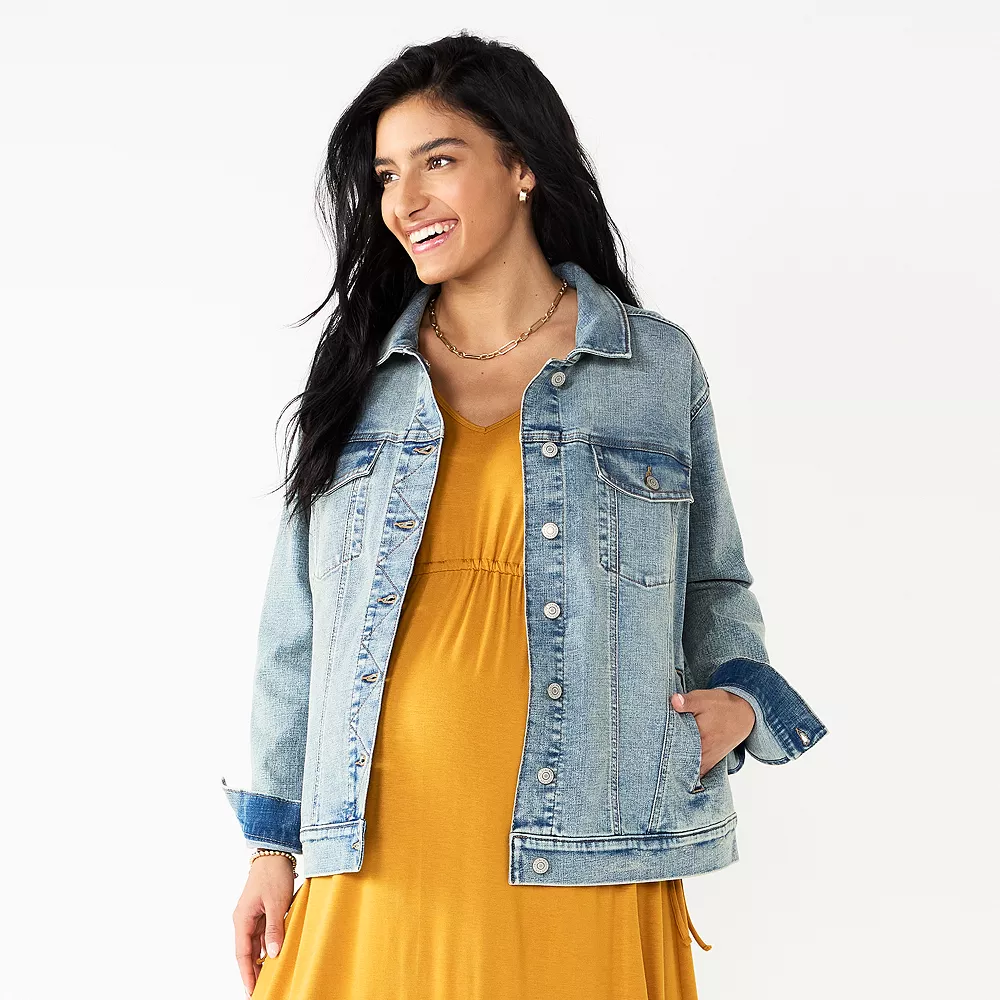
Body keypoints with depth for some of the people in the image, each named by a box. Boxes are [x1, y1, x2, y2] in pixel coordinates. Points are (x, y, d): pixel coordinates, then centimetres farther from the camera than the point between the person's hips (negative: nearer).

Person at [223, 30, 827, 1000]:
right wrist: (274, 841, 7)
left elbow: (711, 585, 15)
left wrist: (739, 699, -5)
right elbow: (299, 625, 10)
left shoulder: (659, 365, 5)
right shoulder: (356, 374, 9)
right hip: (379, 853, 2)